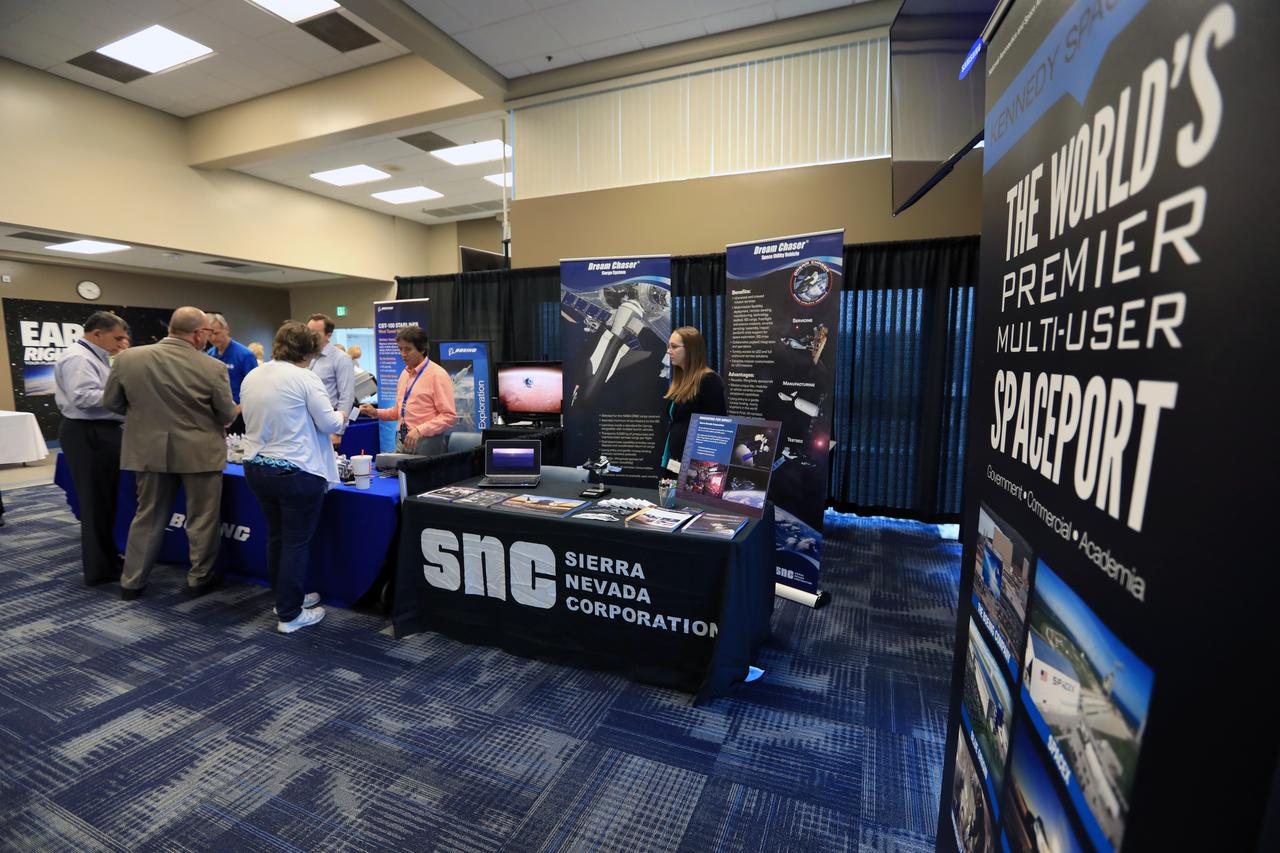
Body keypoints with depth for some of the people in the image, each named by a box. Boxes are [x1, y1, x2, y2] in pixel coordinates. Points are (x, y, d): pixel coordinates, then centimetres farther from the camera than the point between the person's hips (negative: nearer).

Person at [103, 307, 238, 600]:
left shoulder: (127, 358, -5)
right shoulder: (213, 368, -16)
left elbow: (110, 402, 6)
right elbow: (228, 415, -5)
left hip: (149, 450, 4)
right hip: (200, 452, -4)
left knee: (147, 516, 17)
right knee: (202, 518, 10)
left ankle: (132, 582, 27)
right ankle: (200, 578, 21)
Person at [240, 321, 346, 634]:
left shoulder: (250, 378, 6)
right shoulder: (305, 378, -15)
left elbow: (254, 421, 17)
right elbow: (329, 424, -11)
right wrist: (341, 414, 10)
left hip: (257, 468, 8)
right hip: (297, 473, -7)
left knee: (276, 537, 20)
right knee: (297, 542, 4)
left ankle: (286, 598, 35)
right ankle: (289, 615, 14)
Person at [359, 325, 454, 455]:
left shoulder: (437, 375, -10)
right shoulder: (405, 373, 13)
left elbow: (449, 416, -15)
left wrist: (420, 430, -22)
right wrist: (376, 413, 6)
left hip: (426, 443, -6)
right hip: (403, 440, 6)